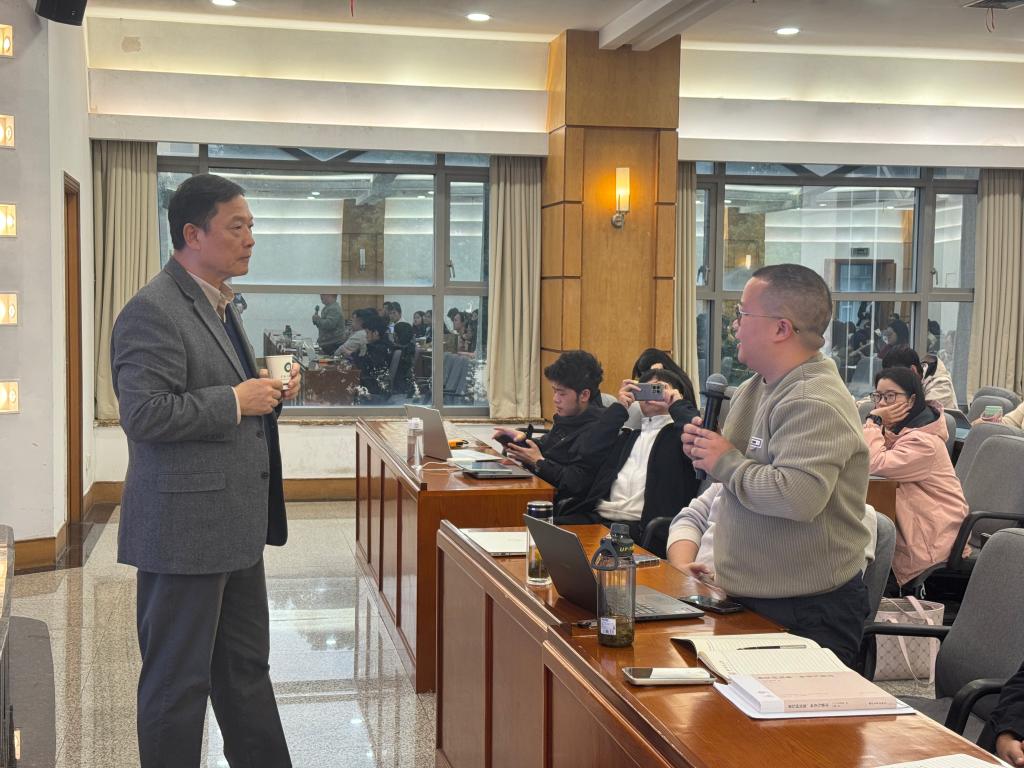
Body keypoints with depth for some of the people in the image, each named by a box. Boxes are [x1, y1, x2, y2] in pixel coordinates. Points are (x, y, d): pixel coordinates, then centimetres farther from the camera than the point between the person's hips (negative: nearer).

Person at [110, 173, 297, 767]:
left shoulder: (220, 305, 15)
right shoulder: (152, 312, -16)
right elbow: (144, 414, -24)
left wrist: (270, 390, 5)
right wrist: (237, 399, -21)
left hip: (236, 527, 10)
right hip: (185, 529, -10)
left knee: (247, 669, 19)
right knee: (179, 682, 5)